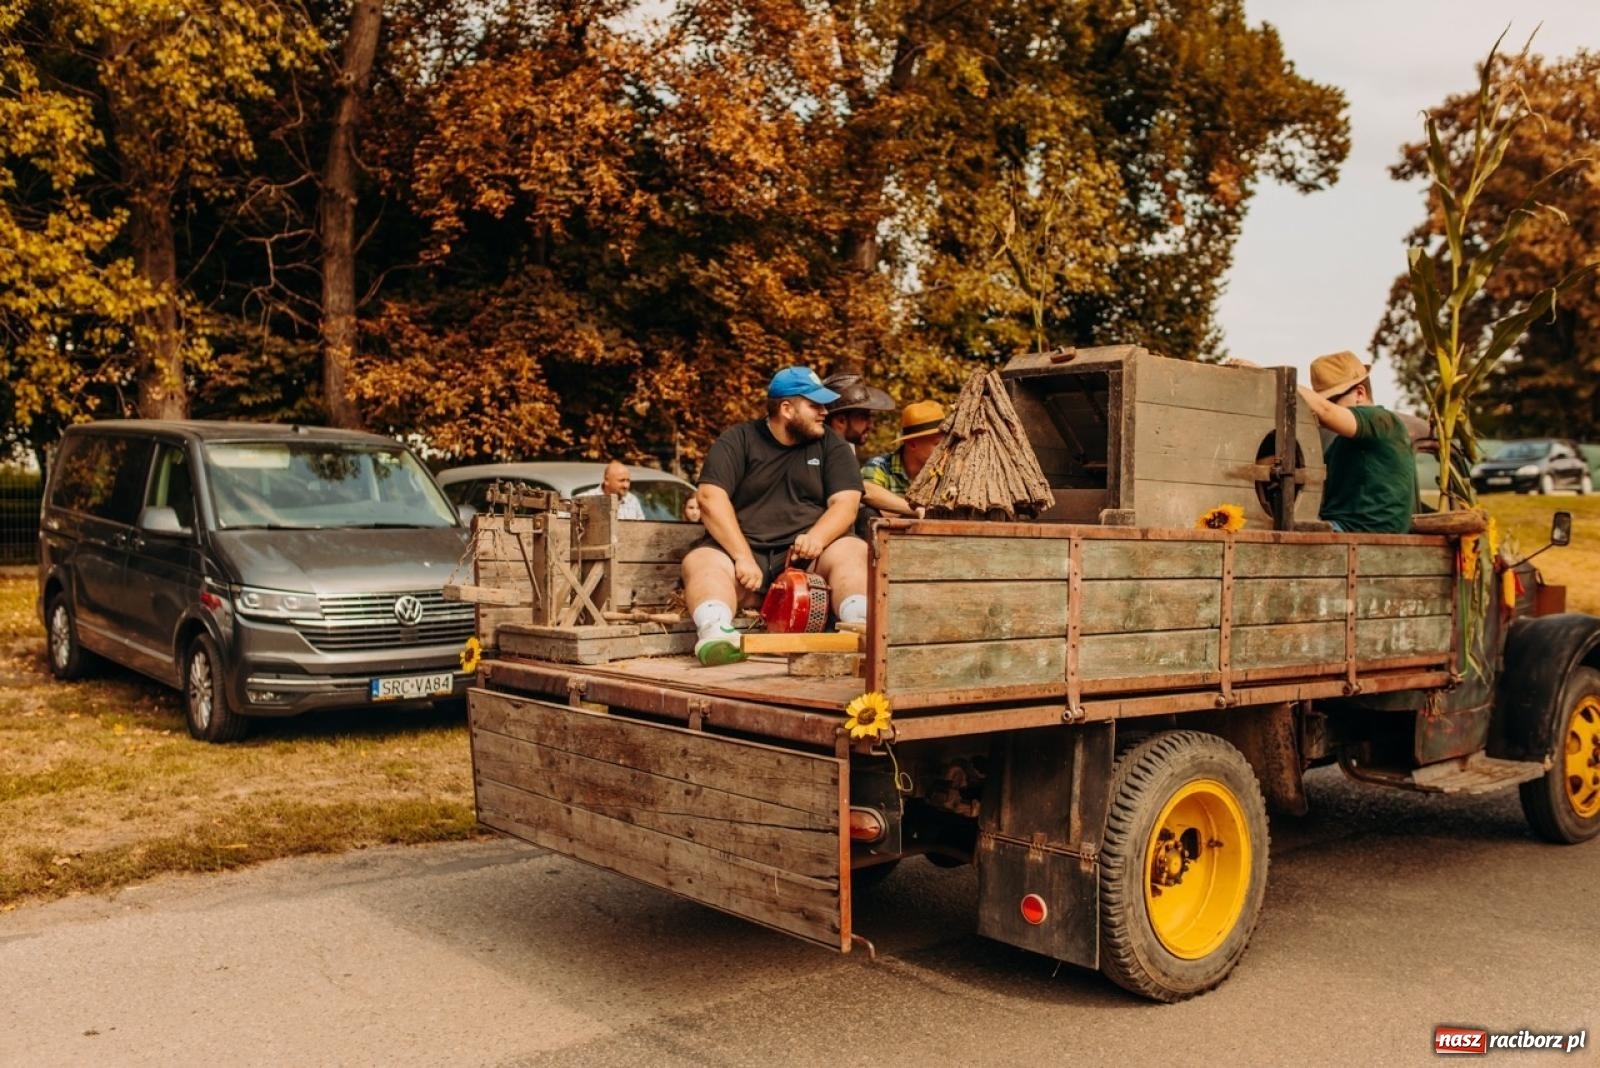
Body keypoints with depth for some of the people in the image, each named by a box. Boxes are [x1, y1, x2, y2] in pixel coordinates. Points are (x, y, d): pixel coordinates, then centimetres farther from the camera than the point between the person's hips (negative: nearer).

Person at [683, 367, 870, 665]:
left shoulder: (831, 445, 12)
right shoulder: (738, 440, 5)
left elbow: (846, 502, 0)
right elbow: (710, 497, -7)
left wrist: (817, 538, -22)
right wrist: (743, 557, -19)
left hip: (807, 558, 1)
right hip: (743, 552, -1)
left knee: (854, 552, -27)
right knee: (699, 562, -29)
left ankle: (861, 630, -51)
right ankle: (716, 633, -56)